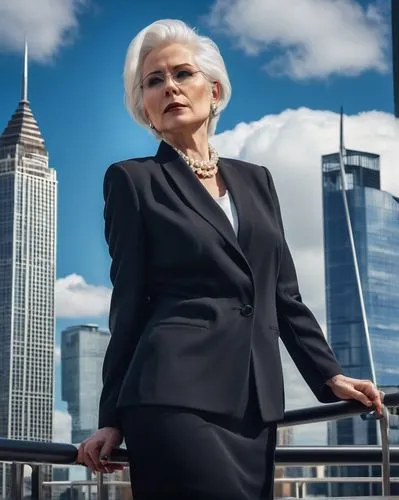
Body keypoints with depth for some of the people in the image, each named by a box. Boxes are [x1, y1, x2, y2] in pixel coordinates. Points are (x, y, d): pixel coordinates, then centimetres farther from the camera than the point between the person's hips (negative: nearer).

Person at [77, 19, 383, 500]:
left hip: (253, 402, 5)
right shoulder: (133, 180, 6)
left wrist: (329, 376, 8)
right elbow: (128, 302, 3)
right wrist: (112, 418, 0)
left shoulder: (255, 180, 20)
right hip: (176, 396, -5)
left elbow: (284, 295, 19)